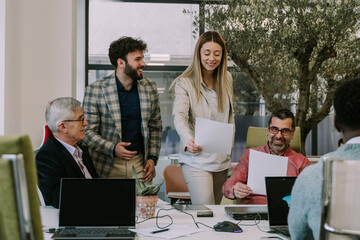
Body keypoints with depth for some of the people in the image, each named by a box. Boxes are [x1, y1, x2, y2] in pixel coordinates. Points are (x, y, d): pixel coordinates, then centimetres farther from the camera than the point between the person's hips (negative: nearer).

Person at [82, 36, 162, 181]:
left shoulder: (150, 88, 6)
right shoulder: (94, 91, -7)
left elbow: (155, 127, 13)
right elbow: (88, 131, -6)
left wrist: (152, 158, 3)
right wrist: (112, 148, -19)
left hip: (139, 164, 3)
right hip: (107, 166, -3)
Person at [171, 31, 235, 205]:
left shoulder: (227, 79, 9)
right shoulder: (184, 83, -8)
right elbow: (179, 116, -20)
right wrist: (188, 140, -39)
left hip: (222, 160, 5)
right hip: (196, 159, -5)